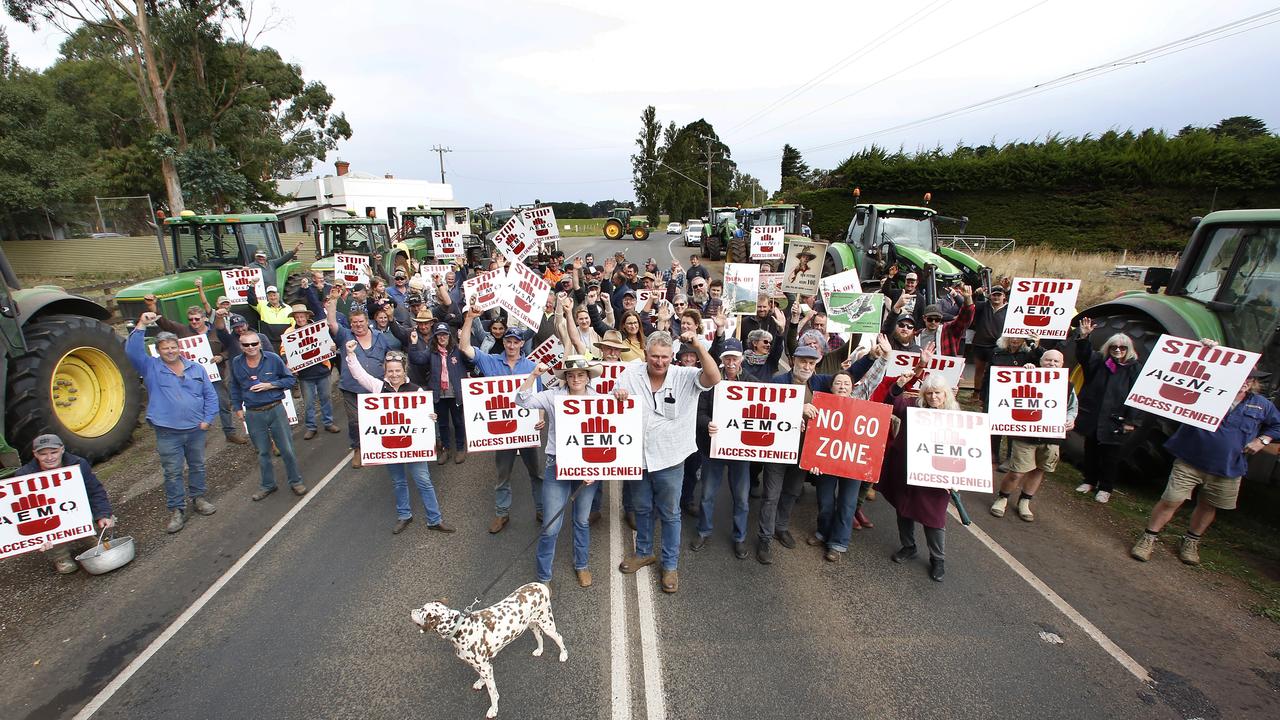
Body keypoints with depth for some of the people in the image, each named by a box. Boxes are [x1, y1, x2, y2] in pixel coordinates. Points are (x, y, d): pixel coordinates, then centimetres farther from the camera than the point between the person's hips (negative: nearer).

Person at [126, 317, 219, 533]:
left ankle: (198, 498, 33)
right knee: (172, 473, 4)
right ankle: (176, 510, 15)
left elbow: (210, 395, 6)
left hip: (196, 429, 2)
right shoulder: (151, 367, -1)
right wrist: (142, 326, -26)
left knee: (197, 467, 15)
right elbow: (132, 351, -19)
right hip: (167, 432, -2)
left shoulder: (196, 368, 5)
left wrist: (208, 419, -3)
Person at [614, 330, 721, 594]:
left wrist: (699, 345, -34)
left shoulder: (685, 377, -12)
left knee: (670, 514, 13)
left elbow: (714, 378, -27)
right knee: (642, 508, 22)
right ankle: (644, 552, 45)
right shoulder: (630, 375, -6)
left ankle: (670, 565, 31)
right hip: (638, 455, 3)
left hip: (669, 459, -3)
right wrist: (617, 398, -21)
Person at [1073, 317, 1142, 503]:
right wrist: (1084, 337, -30)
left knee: (1110, 456, 8)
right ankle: (1090, 481, 29)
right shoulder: (1099, 361, 4)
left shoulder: (1134, 369, -5)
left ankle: (1105, 488, 21)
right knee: (1091, 451, 14)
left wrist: (1131, 421, -12)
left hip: (1114, 421, -3)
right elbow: (1083, 355, -13)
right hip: (1092, 417, 3)